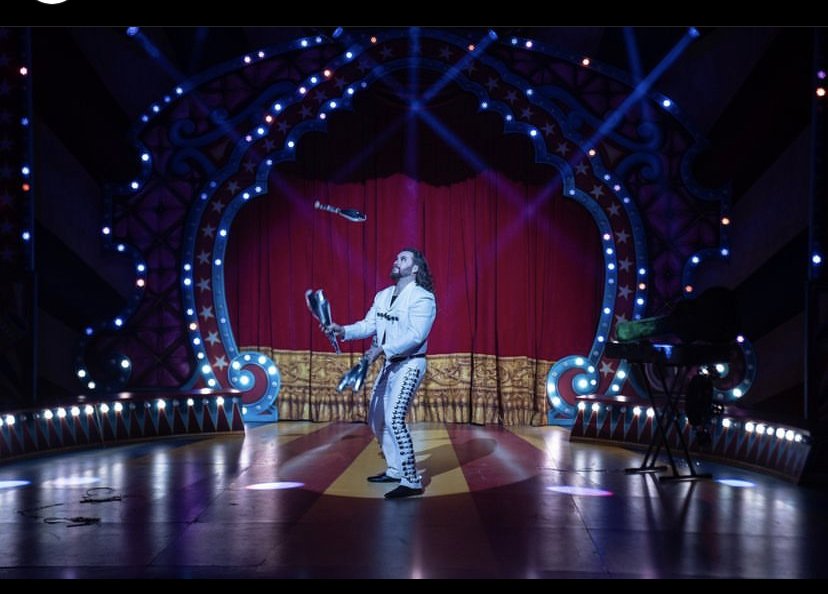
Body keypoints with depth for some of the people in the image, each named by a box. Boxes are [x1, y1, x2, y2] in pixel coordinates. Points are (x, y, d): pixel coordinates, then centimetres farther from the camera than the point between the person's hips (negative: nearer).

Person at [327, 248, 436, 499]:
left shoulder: (422, 298, -14)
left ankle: (411, 481, -17)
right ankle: (395, 470, 30)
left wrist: (382, 349, -30)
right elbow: (368, 324, 5)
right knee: (377, 419, 16)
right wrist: (343, 330, -11)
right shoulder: (382, 295, 10)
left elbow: (416, 335, -24)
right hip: (388, 364, 9)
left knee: (395, 419, -20)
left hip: (410, 364, -9)